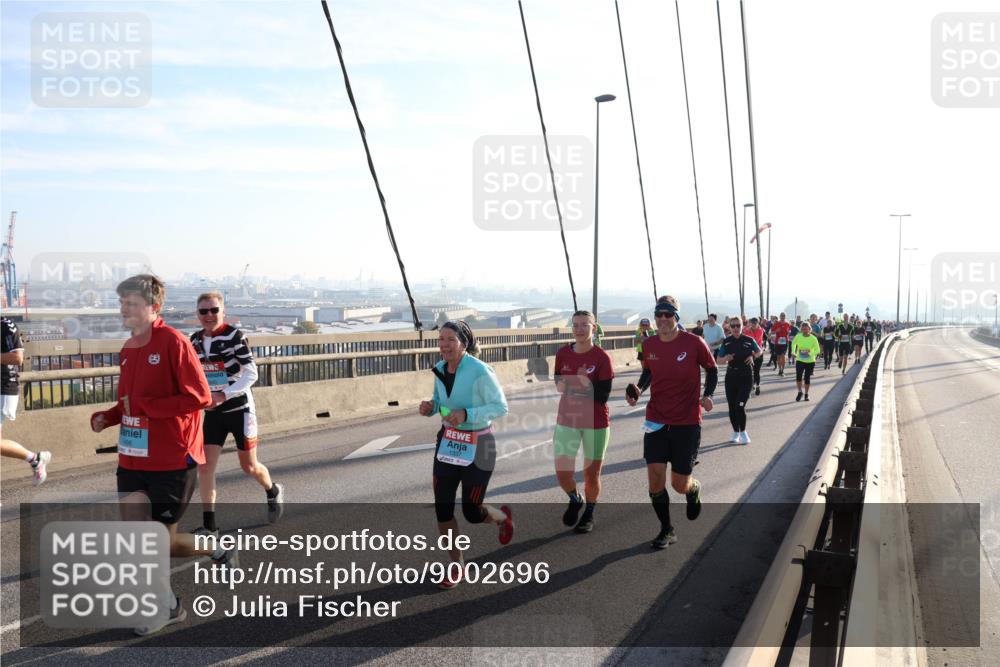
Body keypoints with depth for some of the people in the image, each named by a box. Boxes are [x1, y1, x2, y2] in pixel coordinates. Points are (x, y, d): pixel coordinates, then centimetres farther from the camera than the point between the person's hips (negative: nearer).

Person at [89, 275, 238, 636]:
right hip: (133, 458, 7)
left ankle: (220, 551, 29)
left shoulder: (173, 342, -14)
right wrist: (106, 417, 2)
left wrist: (144, 406, -19)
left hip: (172, 460, -7)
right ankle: (168, 606, 23)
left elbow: (200, 397, -20)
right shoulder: (128, 348, 10)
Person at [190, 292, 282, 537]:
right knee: (205, 467, -6)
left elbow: (251, 373, -18)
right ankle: (209, 526, 3)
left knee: (249, 466, 9)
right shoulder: (195, 340, 1)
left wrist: (223, 395, -27)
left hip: (240, 409, -4)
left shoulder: (234, 336, -16)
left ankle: (273, 492, 40)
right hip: (213, 413, 4)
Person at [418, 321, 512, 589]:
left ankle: (502, 516, 40)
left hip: (478, 446, -5)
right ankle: (456, 564, 23)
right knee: (442, 509, 2)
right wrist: (430, 406, -7)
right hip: (447, 442, 6)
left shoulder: (480, 371, -20)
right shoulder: (440, 369, 0)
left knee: (472, 512, 4)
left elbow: (500, 407, -16)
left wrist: (466, 415, -28)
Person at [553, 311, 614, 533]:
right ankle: (575, 499, 31)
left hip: (596, 423, -3)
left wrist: (588, 385, -30)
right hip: (566, 421, 3)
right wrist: (560, 385, -9)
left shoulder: (601, 357, -12)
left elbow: (603, 396, -13)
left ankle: (589, 514, 32)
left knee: (591, 473, 8)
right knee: (562, 473, -1)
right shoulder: (563, 354, -1)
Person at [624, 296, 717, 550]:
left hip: (687, 423, -3)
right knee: (655, 478, -6)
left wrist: (708, 395, -12)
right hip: (656, 421, 3)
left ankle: (694, 488, 42)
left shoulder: (694, 343, -11)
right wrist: (639, 389, -2)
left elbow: (712, 369, 4)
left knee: (680, 485, 2)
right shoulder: (649, 345, -1)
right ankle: (666, 530, 16)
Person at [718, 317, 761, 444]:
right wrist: (726, 358, -17)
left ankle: (743, 432, 10)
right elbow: (719, 360, 5)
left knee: (740, 406, -12)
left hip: (746, 377, -2)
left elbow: (760, 351, 14)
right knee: (732, 407, 6)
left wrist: (753, 357, -7)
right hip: (731, 376, 2)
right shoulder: (726, 342, 0)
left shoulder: (749, 340, -3)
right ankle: (735, 432, 26)